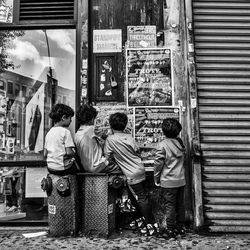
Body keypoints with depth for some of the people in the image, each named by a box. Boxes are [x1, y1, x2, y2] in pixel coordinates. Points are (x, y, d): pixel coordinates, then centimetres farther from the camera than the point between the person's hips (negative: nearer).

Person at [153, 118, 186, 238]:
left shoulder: (162, 145, -16)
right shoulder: (180, 143, 3)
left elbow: (158, 164, -13)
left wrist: (156, 179, -2)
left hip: (168, 182, -6)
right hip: (181, 180, 6)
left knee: (169, 206, 4)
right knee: (180, 205, 15)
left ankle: (171, 230, 13)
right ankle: (180, 228, 27)